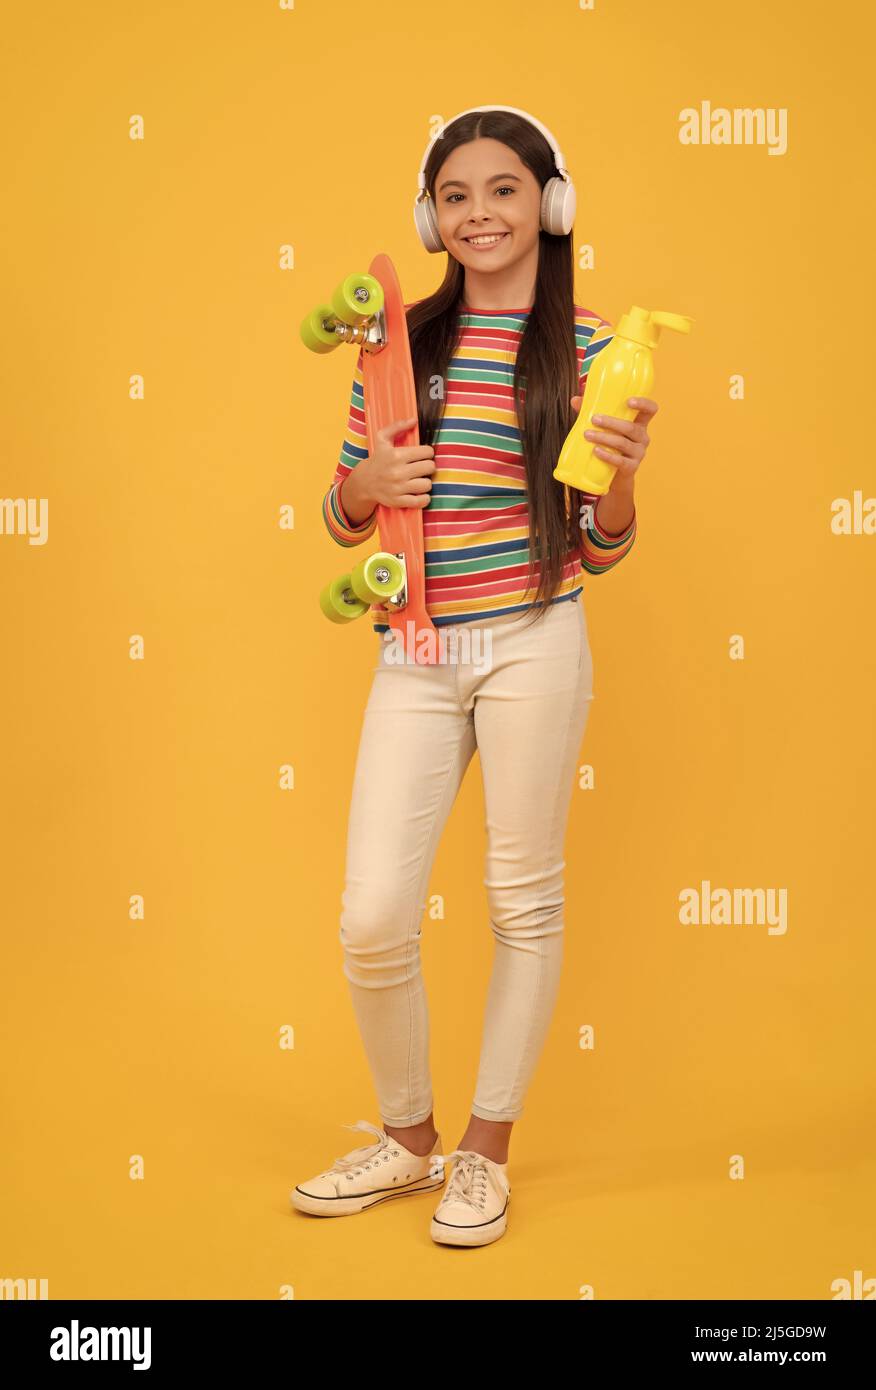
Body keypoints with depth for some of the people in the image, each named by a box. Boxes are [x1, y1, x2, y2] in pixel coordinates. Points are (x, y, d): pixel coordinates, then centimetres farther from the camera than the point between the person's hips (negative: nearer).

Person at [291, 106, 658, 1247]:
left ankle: (487, 1152, 25)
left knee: (524, 902, 7)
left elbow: (599, 551, 3)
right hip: (415, 653, 3)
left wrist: (622, 476, -17)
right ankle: (408, 1139, 25)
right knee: (372, 921, -1)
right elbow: (340, 515, 15)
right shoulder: (402, 340, 9)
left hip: (532, 642, -2)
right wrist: (363, 485, -6)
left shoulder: (584, 346, 2)